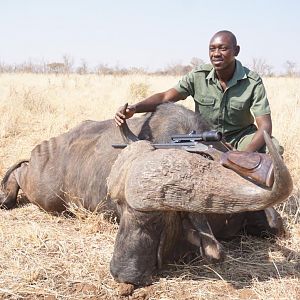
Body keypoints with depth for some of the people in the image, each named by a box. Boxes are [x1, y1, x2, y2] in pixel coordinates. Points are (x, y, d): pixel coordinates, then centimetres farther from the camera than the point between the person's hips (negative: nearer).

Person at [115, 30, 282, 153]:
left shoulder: (253, 82, -17)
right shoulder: (199, 76, -12)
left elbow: (265, 126, -22)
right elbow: (165, 97, -14)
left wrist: (245, 154, -42)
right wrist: (133, 109, -34)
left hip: (241, 136, -1)